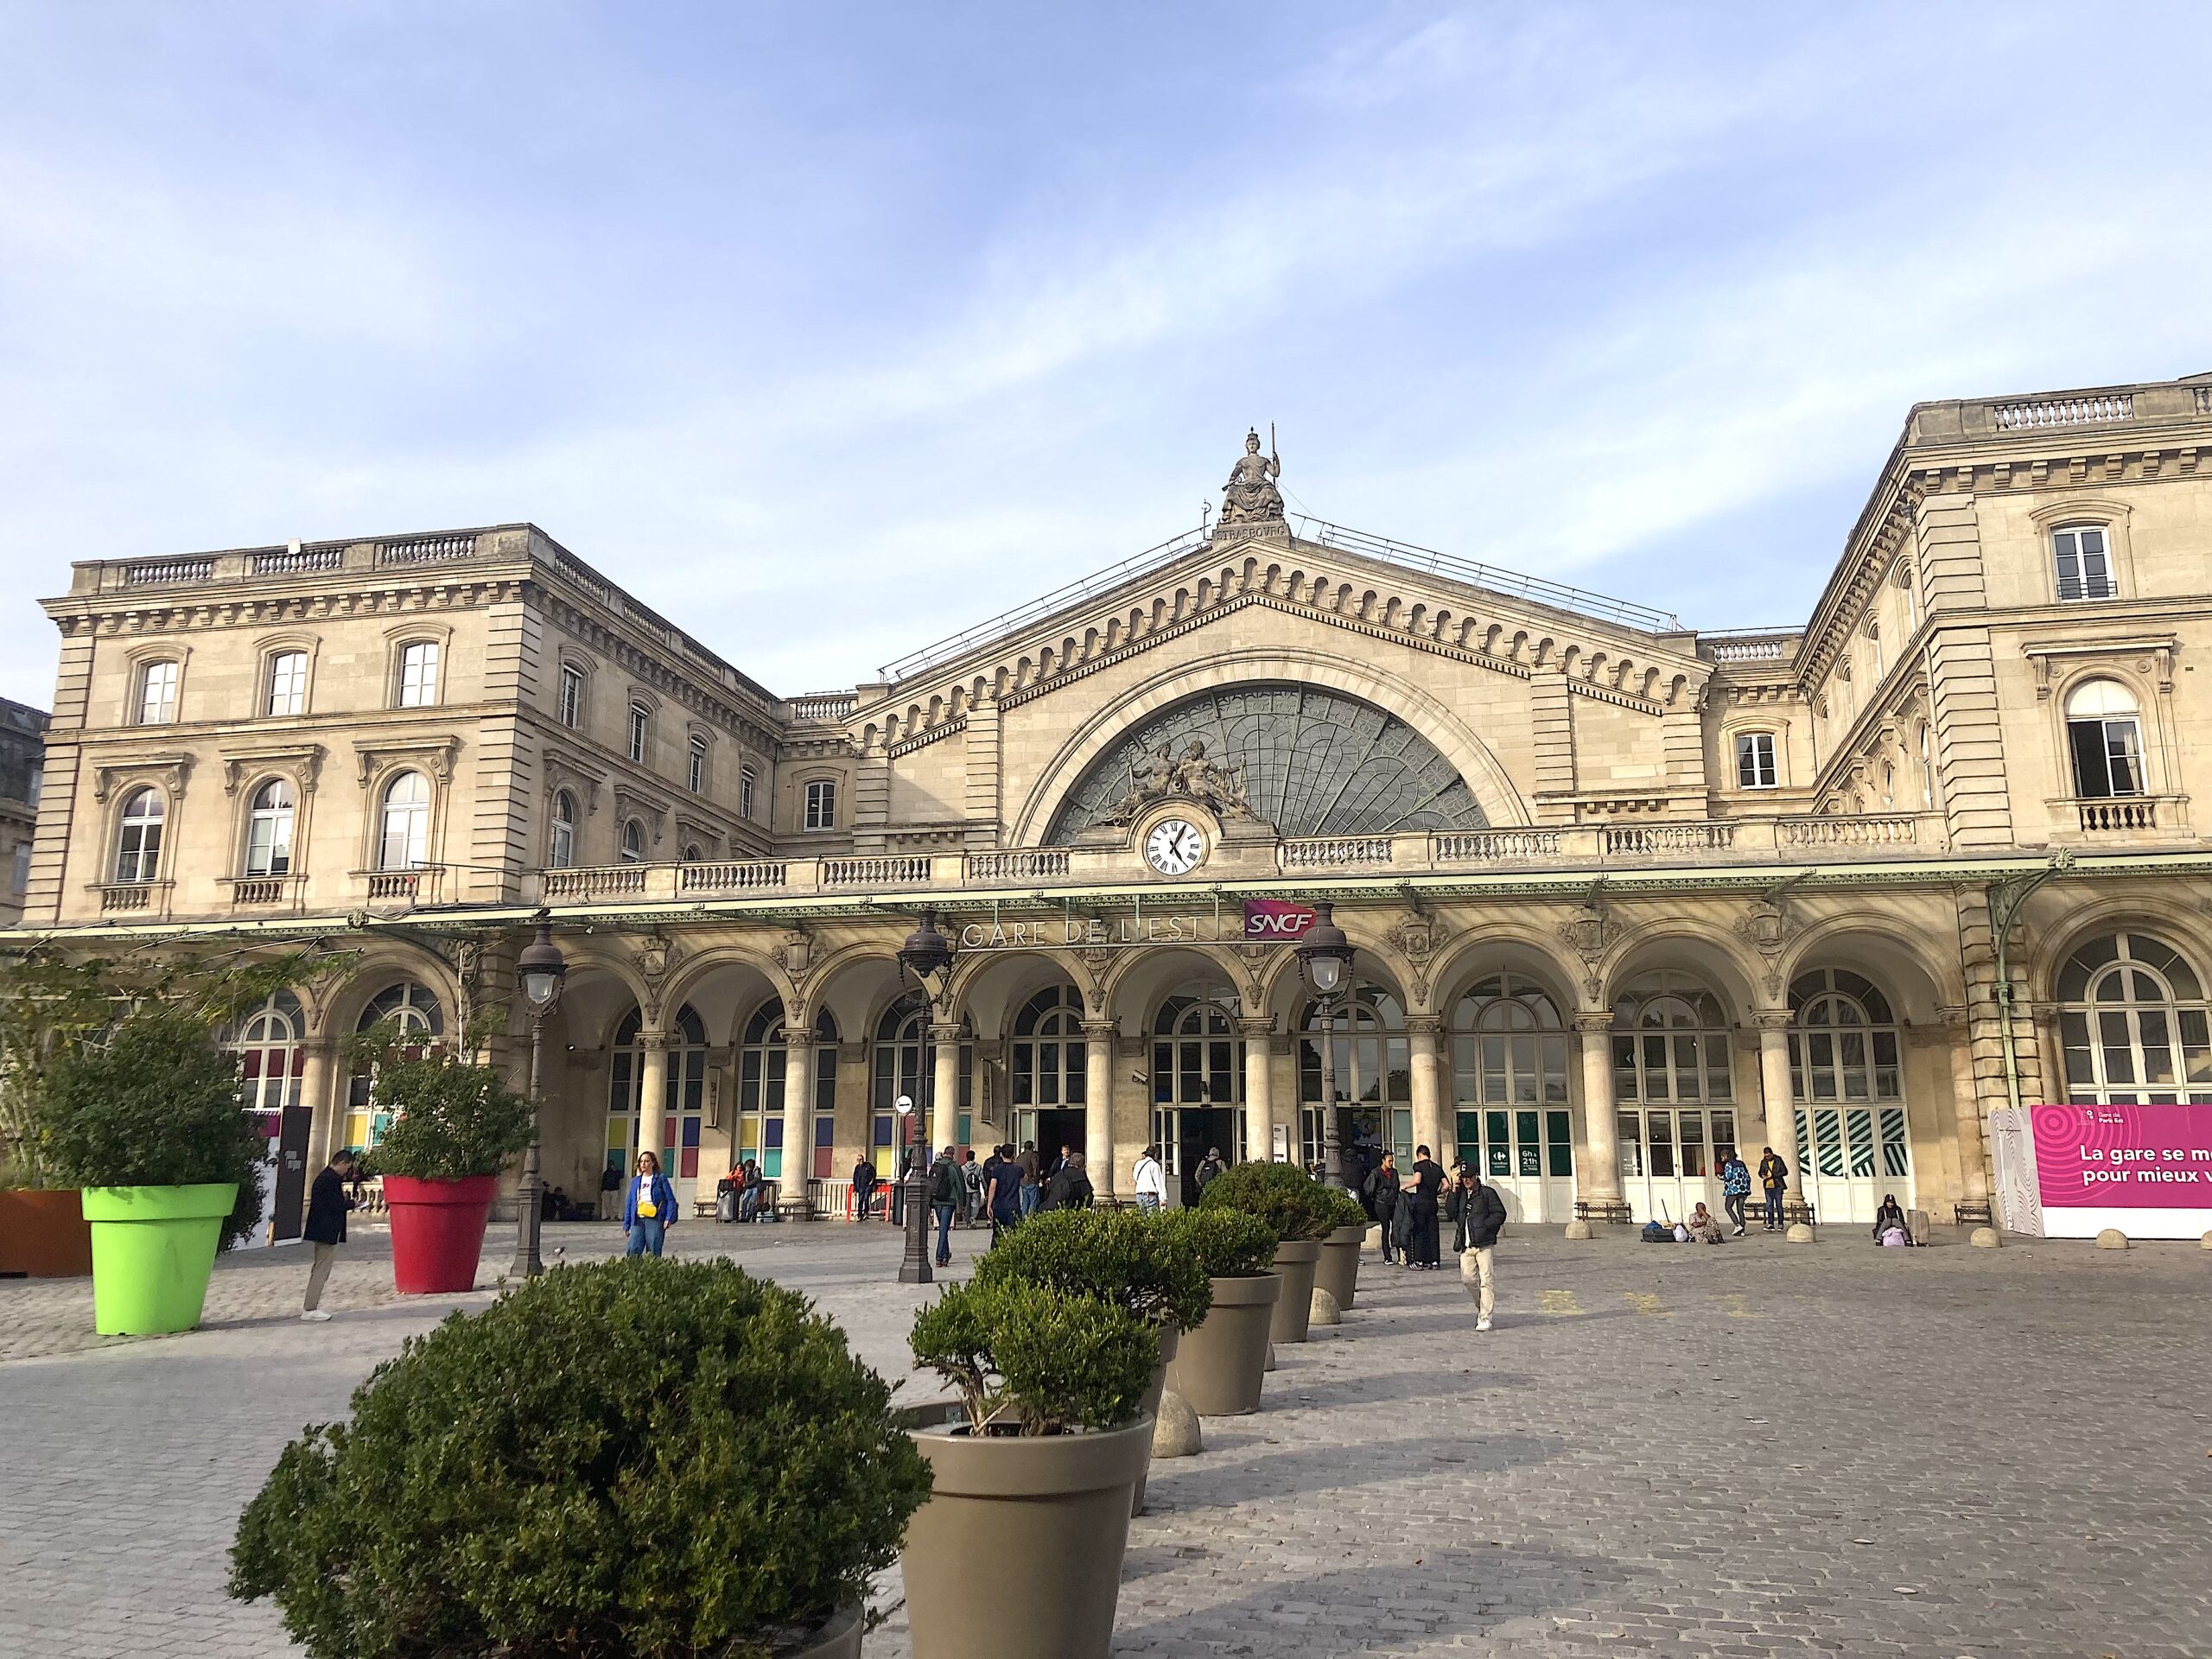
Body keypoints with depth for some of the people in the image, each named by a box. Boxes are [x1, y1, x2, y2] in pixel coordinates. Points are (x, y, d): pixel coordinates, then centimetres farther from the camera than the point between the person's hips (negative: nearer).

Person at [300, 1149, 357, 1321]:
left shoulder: (324, 1177, 12)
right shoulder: (331, 1180, -20)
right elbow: (336, 1206, -21)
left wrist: (352, 1172, 12)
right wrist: (352, 1203, -6)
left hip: (320, 1230, 11)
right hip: (328, 1232, -11)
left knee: (319, 1269, 18)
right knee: (322, 1270, -5)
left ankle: (311, 1306, 25)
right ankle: (310, 1310, -2)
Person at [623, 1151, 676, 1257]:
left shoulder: (661, 1179, 5)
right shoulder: (635, 1182, 17)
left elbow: (671, 1200, 1)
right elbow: (629, 1204, 19)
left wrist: (669, 1218, -12)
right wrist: (626, 1225, 14)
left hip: (654, 1220, -3)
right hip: (638, 1220, 3)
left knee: (653, 1253, -5)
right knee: (632, 1250, -12)